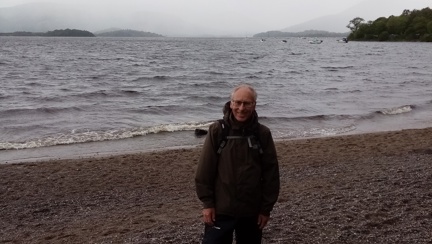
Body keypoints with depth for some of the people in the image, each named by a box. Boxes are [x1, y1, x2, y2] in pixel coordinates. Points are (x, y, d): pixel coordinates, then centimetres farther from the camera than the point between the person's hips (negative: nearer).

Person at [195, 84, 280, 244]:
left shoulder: (262, 134, -4)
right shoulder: (217, 131, -8)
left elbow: (271, 173, 0)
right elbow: (204, 170, -5)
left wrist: (266, 208, 0)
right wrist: (207, 203, -6)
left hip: (252, 211, 2)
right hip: (220, 210, -2)